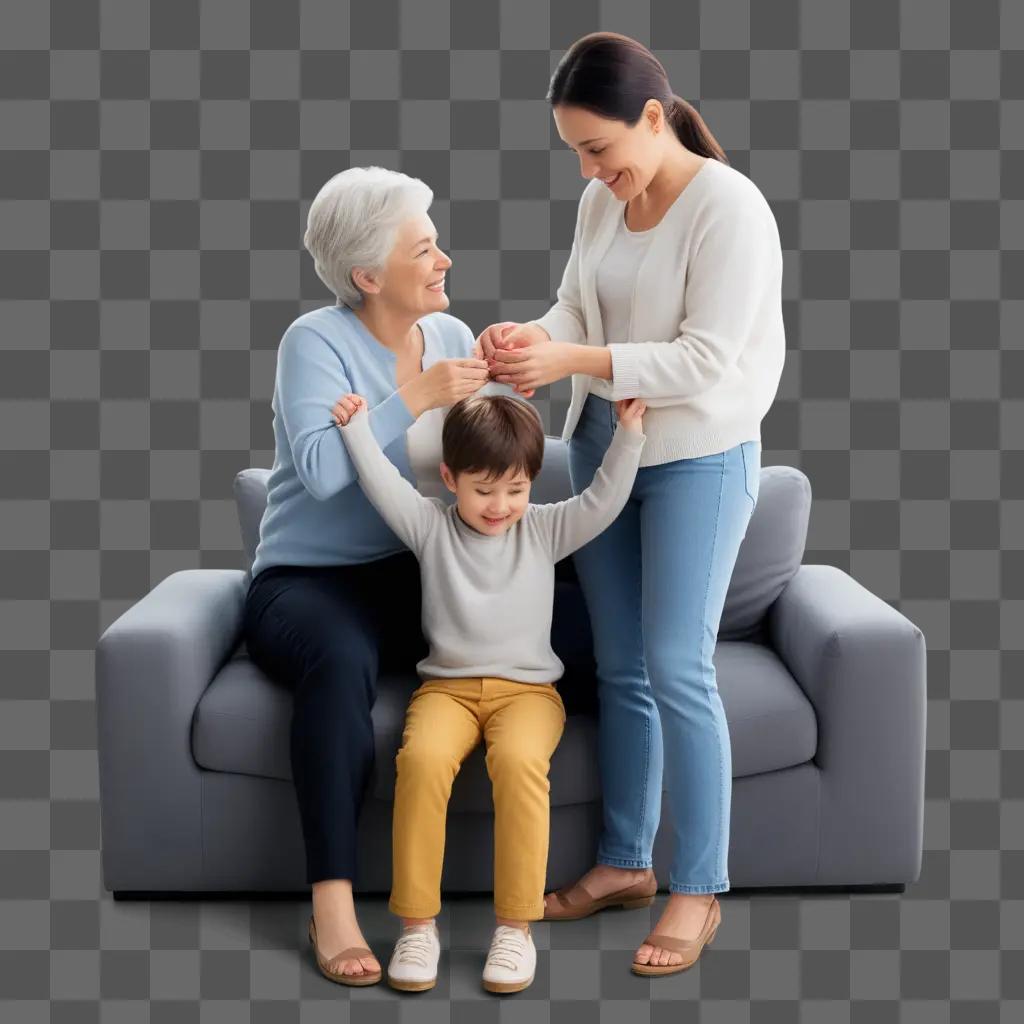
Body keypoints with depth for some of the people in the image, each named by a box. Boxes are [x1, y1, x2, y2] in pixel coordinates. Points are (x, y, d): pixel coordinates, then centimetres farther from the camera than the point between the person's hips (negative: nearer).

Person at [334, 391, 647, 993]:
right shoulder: (431, 526, 6)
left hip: (527, 688, 0)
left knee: (519, 761, -35)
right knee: (422, 757, -33)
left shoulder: (545, 530, 7)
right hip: (447, 686, 1)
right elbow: (384, 486, -3)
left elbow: (604, 501, -2)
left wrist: (629, 434, -10)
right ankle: (417, 923, -22)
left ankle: (517, 926, -24)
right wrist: (357, 426, -8)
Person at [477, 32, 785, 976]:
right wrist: (532, 338, -15)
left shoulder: (729, 207, -18)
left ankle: (700, 890, 7)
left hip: (699, 459, -7)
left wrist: (572, 362, -26)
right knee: (620, 666, 11)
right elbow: (575, 306, 8)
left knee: (678, 668, -6)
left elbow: (706, 362, -22)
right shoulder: (602, 202, 3)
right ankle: (625, 861, 25)